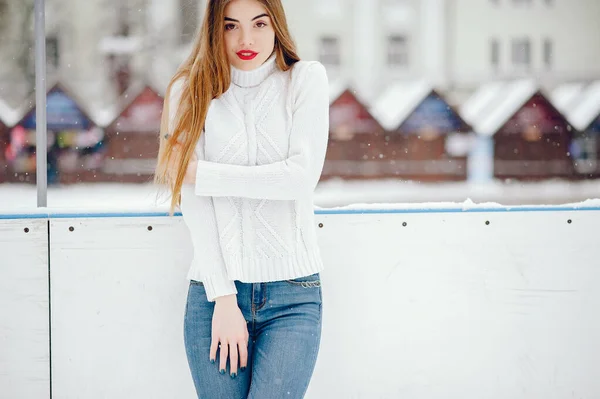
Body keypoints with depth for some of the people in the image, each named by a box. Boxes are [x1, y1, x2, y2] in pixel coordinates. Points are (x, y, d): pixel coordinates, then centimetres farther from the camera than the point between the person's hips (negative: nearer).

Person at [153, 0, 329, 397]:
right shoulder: (191, 90, 5)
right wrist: (223, 298, -10)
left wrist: (199, 172, -7)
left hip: (293, 292, -1)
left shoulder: (306, 79, 5)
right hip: (215, 291, 1)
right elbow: (194, 203, -3)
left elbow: (302, 176, -10)